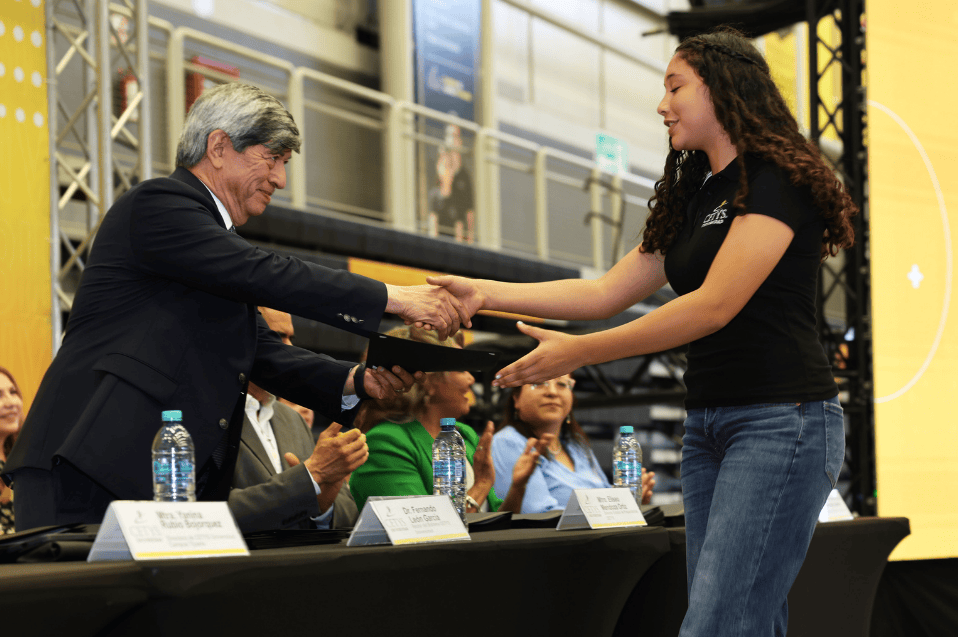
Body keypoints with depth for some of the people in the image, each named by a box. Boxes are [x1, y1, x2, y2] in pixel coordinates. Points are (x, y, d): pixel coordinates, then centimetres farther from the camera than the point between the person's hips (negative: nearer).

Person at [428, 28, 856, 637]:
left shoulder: (776, 181, -8)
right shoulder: (694, 196, 20)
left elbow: (715, 305, -17)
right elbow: (607, 292, 15)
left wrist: (578, 353, -17)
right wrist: (486, 293, 6)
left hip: (782, 420, -9)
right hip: (708, 421, 9)